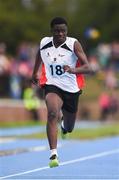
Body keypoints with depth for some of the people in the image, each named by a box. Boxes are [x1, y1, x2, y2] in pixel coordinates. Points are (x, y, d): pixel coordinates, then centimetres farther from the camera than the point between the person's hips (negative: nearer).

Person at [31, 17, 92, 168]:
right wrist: (35, 72, 32)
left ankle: (65, 125, 59)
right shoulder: (44, 43, -4)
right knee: (52, 113, -33)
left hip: (71, 89, 1)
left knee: (68, 128, 18)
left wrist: (73, 70, -41)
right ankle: (53, 154, -36)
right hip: (52, 86, -1)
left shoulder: (73, 44, -14)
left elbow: (87, 67, -21)